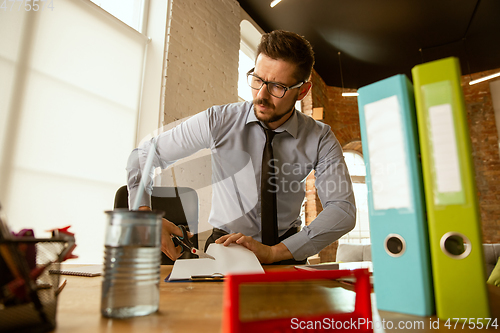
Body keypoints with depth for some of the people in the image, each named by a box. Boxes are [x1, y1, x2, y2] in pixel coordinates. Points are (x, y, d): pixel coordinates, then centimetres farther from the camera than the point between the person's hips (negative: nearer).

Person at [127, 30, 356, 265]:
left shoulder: (320, 139, -9)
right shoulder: (216, 121, -11)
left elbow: (343, 209, -16)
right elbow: (145, 155, -3)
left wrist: (274, 252, -27)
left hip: (286, 258, 0)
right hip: (224, 248, 0)